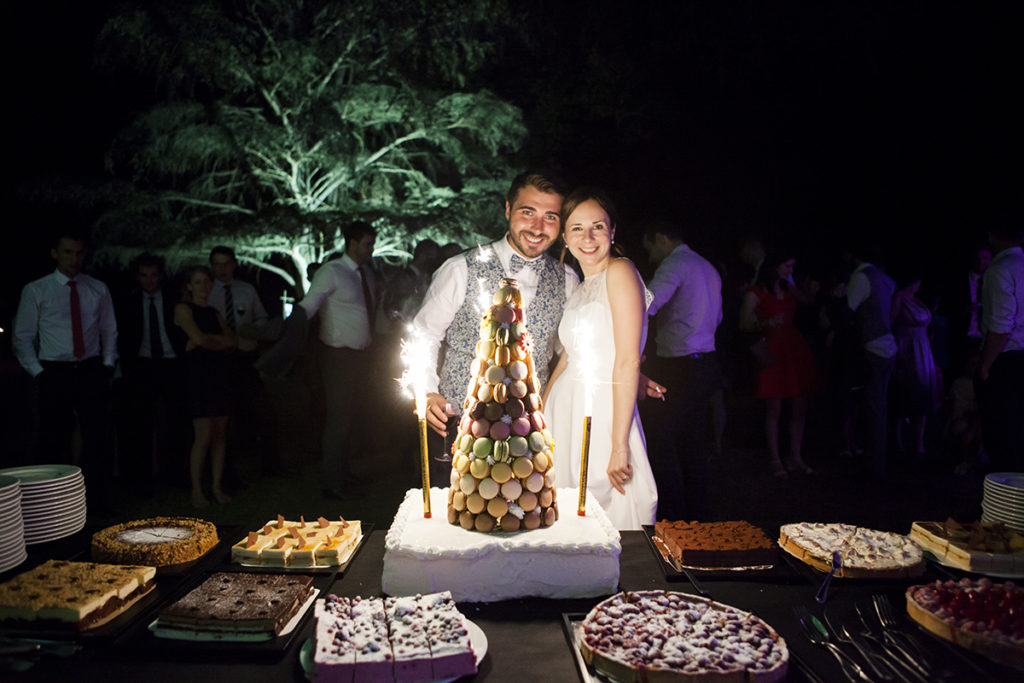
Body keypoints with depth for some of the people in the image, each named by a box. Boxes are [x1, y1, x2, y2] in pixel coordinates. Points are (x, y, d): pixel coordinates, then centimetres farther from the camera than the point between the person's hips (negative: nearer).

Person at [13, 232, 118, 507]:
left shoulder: (98, 290, 9)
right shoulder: (35, 291, 2)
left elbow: (109, 331, 14)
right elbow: (22, 338, 4)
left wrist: (107, 365, 3)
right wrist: (39, 373, -4)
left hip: (91, 372, 2)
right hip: (55, 373, -2)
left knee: (98, 438, 2)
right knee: (53, 442, 3)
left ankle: (99, 500, 13)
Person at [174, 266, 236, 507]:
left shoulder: (214, 313, 18)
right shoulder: (183, 308, 1)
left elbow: (231, 341, 4)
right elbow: (199, 338, -13)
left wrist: (208, 340, -10)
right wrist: (219, 342, 3)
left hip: (219, 372, 6)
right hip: (198, 372, -6)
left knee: (220, 433, 4)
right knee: (203, 435, -9)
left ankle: (217, 487, 10)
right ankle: (196, 490, 1)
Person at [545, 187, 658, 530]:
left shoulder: (620, 272, -9)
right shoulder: (580, 290, 15)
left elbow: (628, 362, -15)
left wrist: (619, 445, -19)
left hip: (603, 413, -7)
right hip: (565, 414, 7)